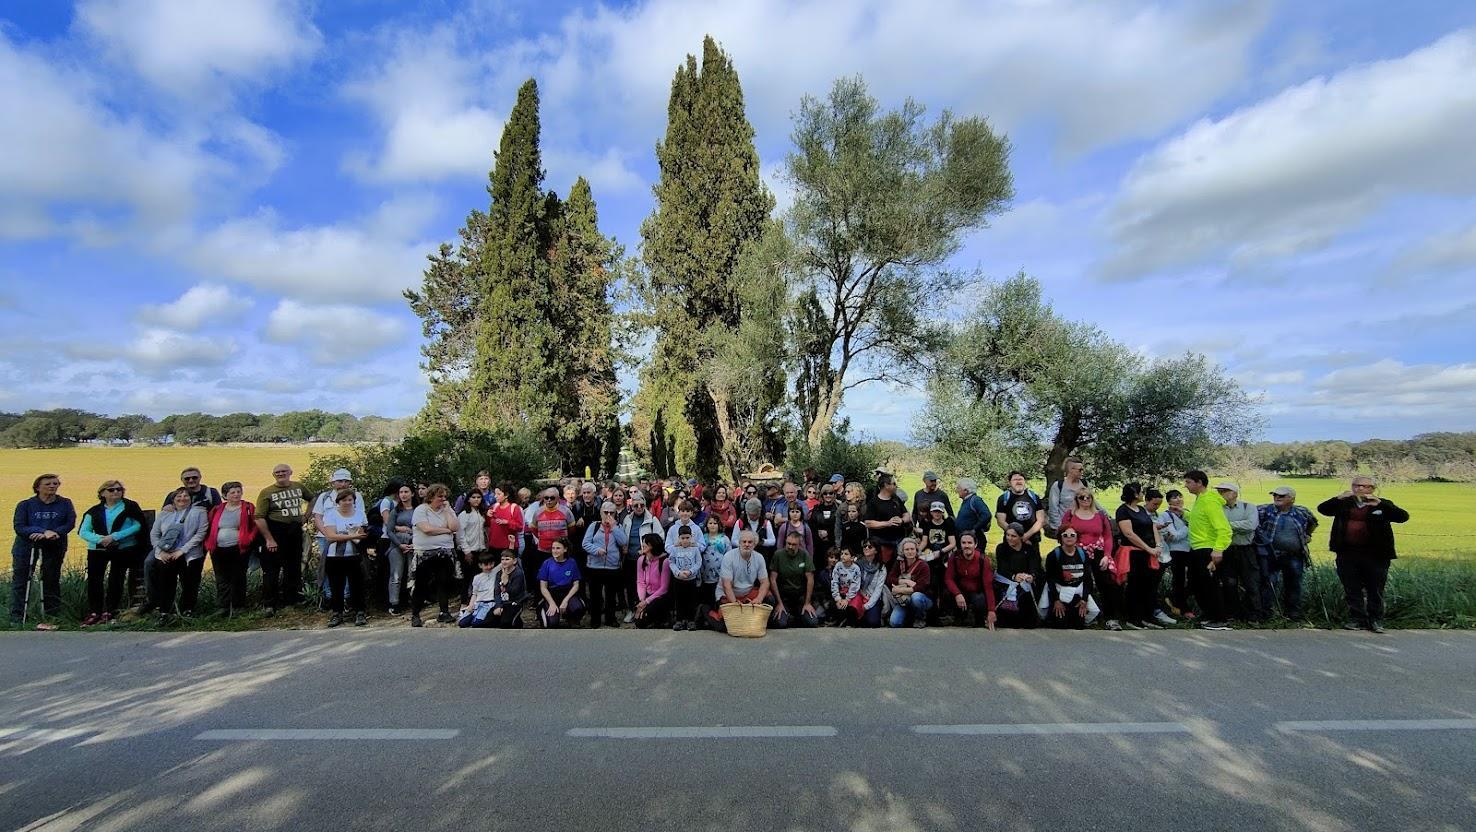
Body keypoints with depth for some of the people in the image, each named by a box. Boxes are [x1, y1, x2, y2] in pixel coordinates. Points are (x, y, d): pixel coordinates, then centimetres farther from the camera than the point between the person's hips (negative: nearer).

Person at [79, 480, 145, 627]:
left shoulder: (130, 506, 3)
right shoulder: (94, 511, 12)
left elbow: (137, 526, -7)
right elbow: (83, 532, 6)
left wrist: (114, 536, -16)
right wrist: (100, 539, -14)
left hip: (123, 548, -3)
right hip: (97, 549, 3)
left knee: (116, 580, -2)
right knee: (94, 580, 0)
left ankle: (109, 612, 6)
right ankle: (94, 613, 8)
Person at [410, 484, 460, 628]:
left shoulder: (448, 510, 10)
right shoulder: (421, 510, -4)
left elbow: (455, 527, -4)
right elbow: (427, 529, -18)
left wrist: (447, 511, -4)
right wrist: (446, 530, -7)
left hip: (445, 553, 4)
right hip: (425, 554, -4)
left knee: (445, 583, 6)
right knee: (420, 585, 2)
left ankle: (444, 612, 16)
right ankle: (415, 615, 14)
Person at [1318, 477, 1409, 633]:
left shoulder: (1383, 504, 4)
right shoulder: (1344, 503, 8)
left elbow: (1403, 517, -10)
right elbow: (1322, 509, -4)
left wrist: (1380, 504, -21)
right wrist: (1338, 498, -19)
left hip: (1375, 555, -2)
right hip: (1347, 554, 2)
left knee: (1375, 589, 5)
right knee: (1352, 589, 8)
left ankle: (1376, 620, 17)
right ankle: (1358, 619, 17)